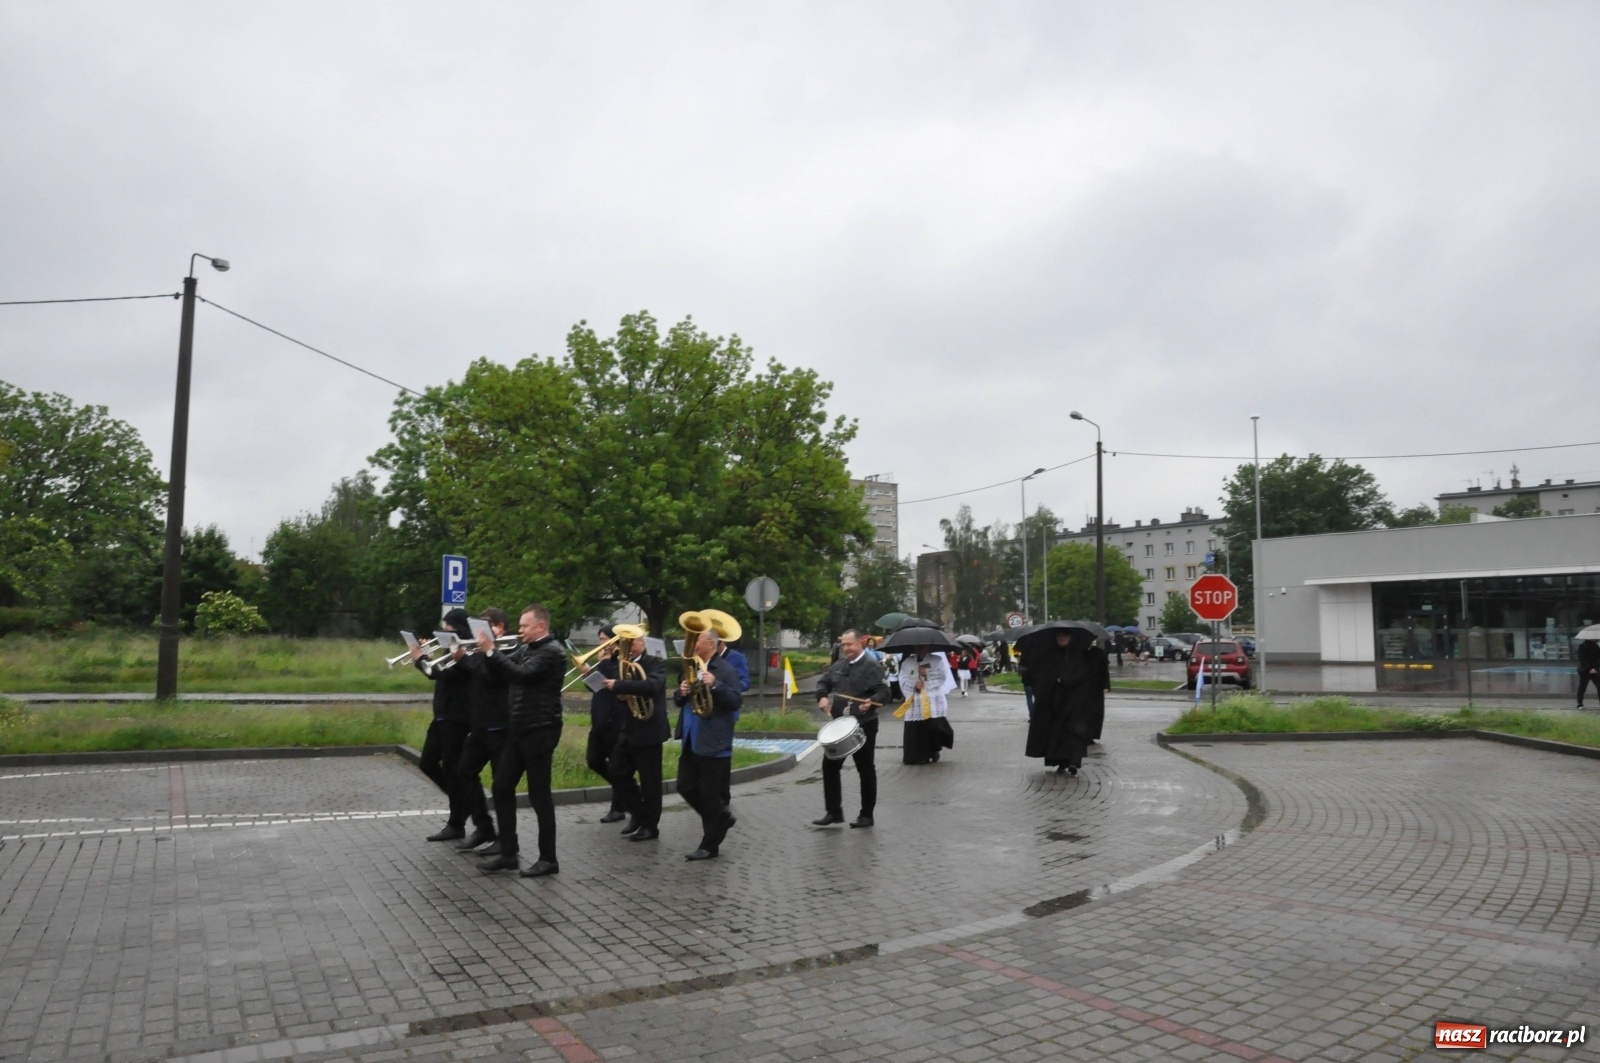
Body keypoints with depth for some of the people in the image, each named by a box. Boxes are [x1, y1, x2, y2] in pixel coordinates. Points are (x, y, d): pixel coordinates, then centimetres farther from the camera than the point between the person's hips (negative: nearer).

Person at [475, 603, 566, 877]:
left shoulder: (551, 652, -14)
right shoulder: (526, 648, 14)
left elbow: (521, 674, -25)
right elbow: (503, 670, 12)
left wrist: (491, 650, -21)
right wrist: (487, 650, -5)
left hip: (539, 731, -9)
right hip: (519, 729, 9)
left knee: (539, 795, -3)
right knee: (502, 787, 9)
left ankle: (548, 859, 7)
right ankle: (508, 854, 18)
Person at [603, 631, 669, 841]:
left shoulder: (656, 664, -9)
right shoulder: (622, 666, 12)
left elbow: (651, 686, -28)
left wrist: (618, 685, -30)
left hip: (648, 731, -7)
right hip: (627, 731, 8)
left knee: (649, 782, 0)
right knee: (618, 774, 11)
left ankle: (649, 827, 11)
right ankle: (638, 813, 27)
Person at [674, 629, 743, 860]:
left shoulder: (725, 669, -10)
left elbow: (736, 701, -17)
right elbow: (679, 701, 16)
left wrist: (715, 685, -29)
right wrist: (681, 692, -6)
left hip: (714, 742, -8)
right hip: (691, 740, 8)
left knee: (709, 795, 0)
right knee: (685, 787, 12)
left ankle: (710, 846, 12)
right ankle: (721, 817, 31)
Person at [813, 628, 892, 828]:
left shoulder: (871, 666, -11)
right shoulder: (838, 666, 10)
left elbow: (883, 692, -17)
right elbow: (823, 682, 19)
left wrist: (871, 702, -36)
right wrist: (822, 697, -2)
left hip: (864, 726, -7)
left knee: (866, 770, 4)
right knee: (830, 766, 8)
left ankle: (866, 815, 16)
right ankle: (834, 812, 18)